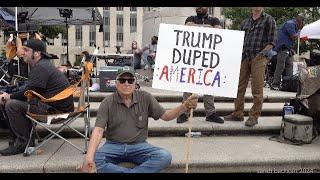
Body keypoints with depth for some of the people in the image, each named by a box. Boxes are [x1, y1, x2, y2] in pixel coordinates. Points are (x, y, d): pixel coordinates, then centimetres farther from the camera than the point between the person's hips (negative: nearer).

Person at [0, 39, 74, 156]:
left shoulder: (41, 68, -15)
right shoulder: (43, 65, 18)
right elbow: (29, 91, 19)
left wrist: (10, 97, 0)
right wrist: (10, 96, 7)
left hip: (56, 109, -11)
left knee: (12, 105, -14)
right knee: (20, 102, 21)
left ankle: (22, 144, -4)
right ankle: (28, 139, 22)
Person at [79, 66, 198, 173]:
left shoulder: (145, 98, -1)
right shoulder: (107, 103, -6)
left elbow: (165, 116, 3)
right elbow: (98, 130, -15)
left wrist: (184, 107, -15)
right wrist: (89, 157, -31)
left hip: (139, 146, 1)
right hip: (113, 146, -1)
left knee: (165, 157, -25)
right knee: (95, 160, -30)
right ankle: (136, 171, -21)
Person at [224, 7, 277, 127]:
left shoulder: (269, 20, 6)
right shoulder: (245, 22, 19)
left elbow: (272, 42, 0)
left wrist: (262, 52, -11)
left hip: (259, 58, -4)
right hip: (244, 57, 5)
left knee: (257, 89, -3)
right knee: (239, 87, 5)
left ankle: (254, 116, 5)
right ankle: (238, 114, 15)